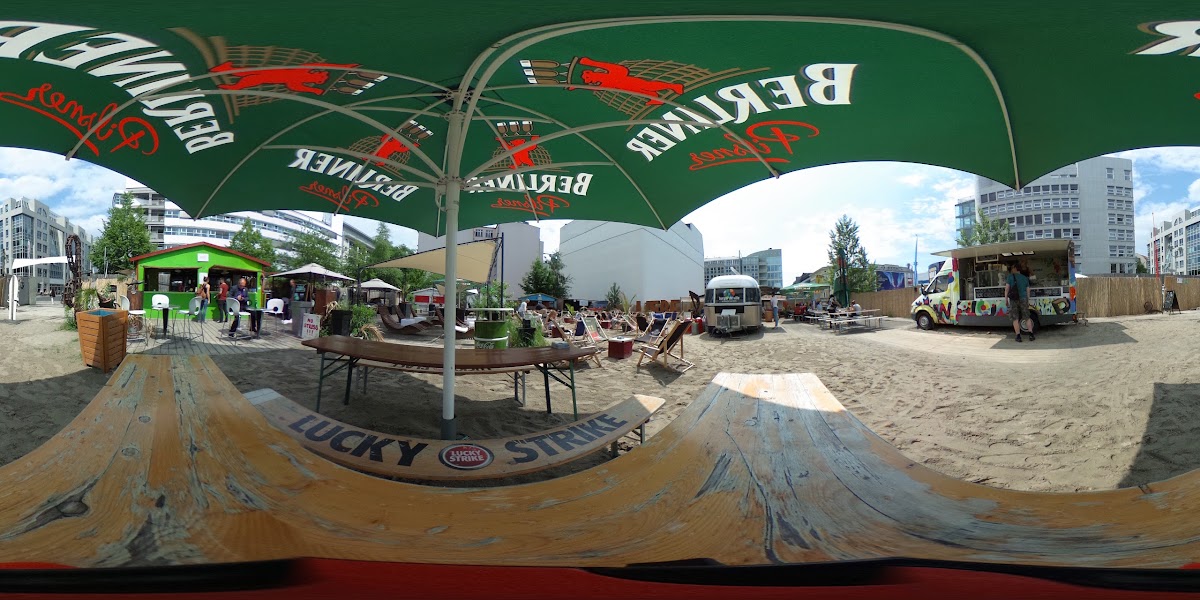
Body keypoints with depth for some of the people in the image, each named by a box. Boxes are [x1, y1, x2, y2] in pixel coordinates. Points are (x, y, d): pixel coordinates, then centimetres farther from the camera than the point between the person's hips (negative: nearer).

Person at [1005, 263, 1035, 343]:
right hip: (1023, 299, 3)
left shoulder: (1011, 276, -1)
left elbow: (1007, 288, -6)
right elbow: (1027, 291, 11)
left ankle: (1018, 336, -1)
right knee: (1027, 318, 10)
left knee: (1015, 319, 1)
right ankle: (1031, 335, 4)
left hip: (1014, 300, -3)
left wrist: (1006, 300, -2)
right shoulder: (1025, 278, 11)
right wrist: (1028, 301, 17)